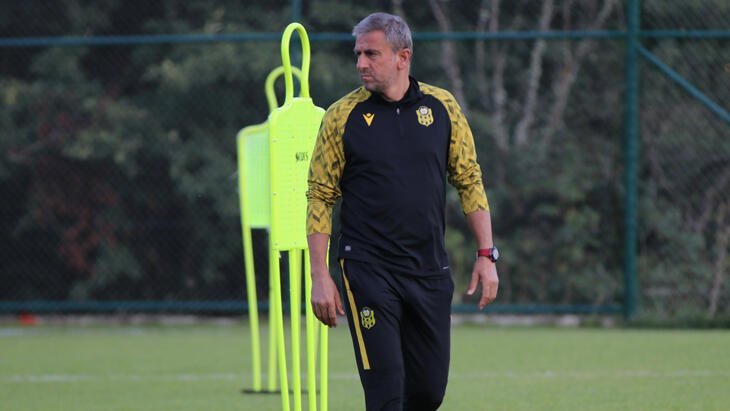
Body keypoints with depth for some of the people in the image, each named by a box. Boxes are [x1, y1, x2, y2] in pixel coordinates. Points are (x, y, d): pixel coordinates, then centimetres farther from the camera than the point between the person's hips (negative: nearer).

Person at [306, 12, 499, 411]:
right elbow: (319, 198, 0)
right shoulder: (342, 117, -2)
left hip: (431, 272, 3)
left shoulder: (442, 107, 5)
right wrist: (320, 276, -6)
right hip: (368, 270, -3)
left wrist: (486, 255, 4)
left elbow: (470, 181, 11)